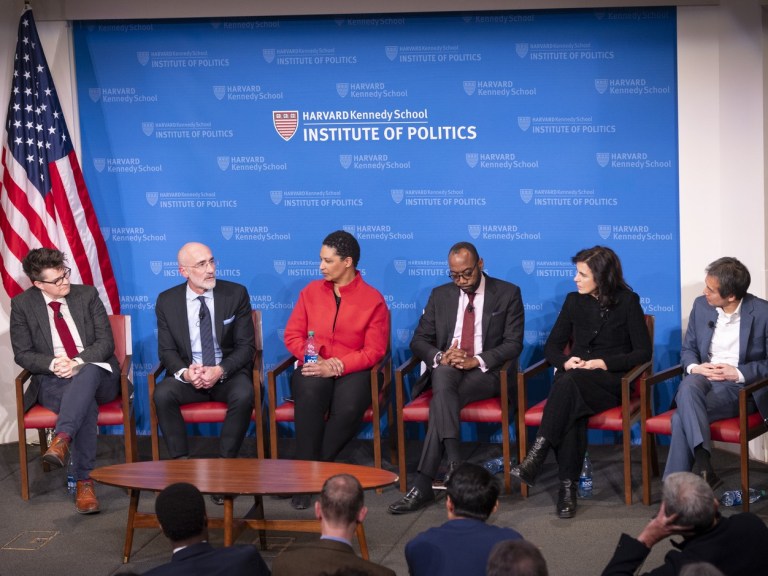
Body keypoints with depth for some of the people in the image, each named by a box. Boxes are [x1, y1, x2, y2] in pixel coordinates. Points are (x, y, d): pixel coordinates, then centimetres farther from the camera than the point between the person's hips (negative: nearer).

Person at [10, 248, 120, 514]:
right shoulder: (22, 304, 3)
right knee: (86, 405, -37)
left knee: (87, 373, -40)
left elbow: (106, 343, 0)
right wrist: (53, 364, -19)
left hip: (96, 374, 1)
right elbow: (22, 354, 2)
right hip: (53, 381, -1)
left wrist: (78, 362, -19)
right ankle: (84, 481, -38)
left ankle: (61, 440, -54)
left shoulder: (87, 295, 5)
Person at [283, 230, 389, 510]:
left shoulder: (373, 300, 1)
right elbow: (292, 335, 10)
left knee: (349, 408, -36)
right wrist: (315, 359, -9)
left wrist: (336, 367, -17)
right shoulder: (311, 292, 12)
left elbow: (374, 351, -5)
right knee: (310, 396, -35)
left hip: (351, 371, -2)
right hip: (314, 368, 2)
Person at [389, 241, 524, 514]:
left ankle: (423, 485, -33)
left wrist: (477, 360, -18)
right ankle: (454, 462, -40)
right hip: (445, 371, 3)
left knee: (440, 401, -33)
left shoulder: (508, 294, 5)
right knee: (444, 373, -36)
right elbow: (419, 340, 12)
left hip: (486, 373, -3)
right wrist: (440, 357, -11)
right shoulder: (440, 295, 15)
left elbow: (513, 344, -2)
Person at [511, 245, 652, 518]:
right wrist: (566, 361, -9)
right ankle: (568, 486, -38)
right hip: (574, 378, 3)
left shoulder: (628, 302, 2)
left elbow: (644, 352, -2)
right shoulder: (574, 301, 14)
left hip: (612, 380, -3)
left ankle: (536, 455, -41)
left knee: (569, 382, -38)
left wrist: (602, 363, -14)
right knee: (571, 408, -36)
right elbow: (552, 346, 15)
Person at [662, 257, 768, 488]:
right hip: (704, 378, 4)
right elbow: (688, 348, 16)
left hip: (741, 387, -4)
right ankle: (703, 466, -42)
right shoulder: (701, 305, 7)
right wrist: (693, 367, -6)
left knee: (682, 418, -29)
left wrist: (738, 373, -18)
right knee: (688, 386, -35)